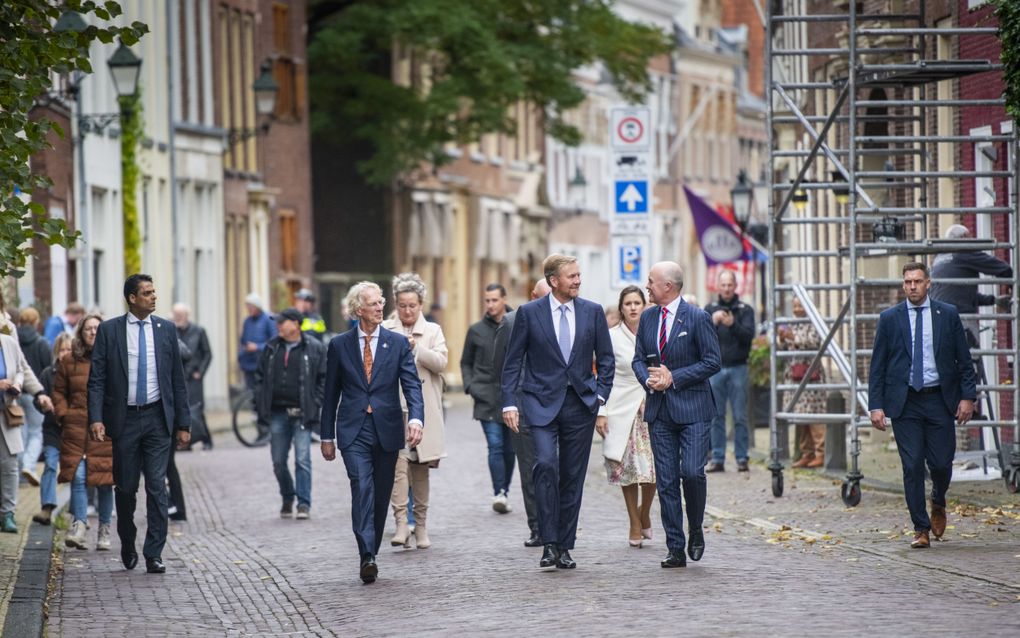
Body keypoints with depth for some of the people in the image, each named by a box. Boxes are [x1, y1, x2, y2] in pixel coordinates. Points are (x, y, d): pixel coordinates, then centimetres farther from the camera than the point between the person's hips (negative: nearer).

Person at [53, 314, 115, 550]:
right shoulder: (69, 362, 8)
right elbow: (59, 391, 15)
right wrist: (64, 414, 2)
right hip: (76, 429, 1)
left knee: (105, 481, 2)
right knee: (77, 477, -11)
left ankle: (104, 532, 12)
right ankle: (78, 526, -9)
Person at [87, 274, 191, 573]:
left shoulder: (166, 329, 6)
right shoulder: (109, 330, 0)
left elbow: (177, 379, 8)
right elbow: (96, 378, -2)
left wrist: (183, 423, 4)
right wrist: (96, 418, -14)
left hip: (157, 417, 1)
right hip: (125, 419, 0)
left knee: (157, 487, -5)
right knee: (126, 487, 8)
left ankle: (154, 554, -4)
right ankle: (127, 545, 28)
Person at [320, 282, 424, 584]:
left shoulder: (398, 343, 4)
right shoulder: (340, 345, 5)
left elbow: (412, 385, -3)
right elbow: (331, 394, 10)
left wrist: (416, 418, -21)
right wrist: (327, 436, 10)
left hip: (386, 430, 2)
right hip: (354, 431, -2)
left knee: (381, 495, 7)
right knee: (362, 488, -17)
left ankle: (370, 554, 21)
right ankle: (367, 558, -25)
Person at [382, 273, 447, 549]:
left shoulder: (433, 331, 10)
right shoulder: (385, 330, 8)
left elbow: (440, 362, -3)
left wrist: (417, 348, -18)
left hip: (424, 409, 2)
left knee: (420, 469, 9)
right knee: (398, 462, -17)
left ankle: (421, 526, 19)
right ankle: (401, 524, -21)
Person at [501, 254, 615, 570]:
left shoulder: (592, 312, 6)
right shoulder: (529, 313, -1)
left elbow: (606, 357, 12)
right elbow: (513, 361, 2)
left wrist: (601, 394, 0)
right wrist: (510, 402, -6)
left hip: (581, 404, 3)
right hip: (542, 403, -3)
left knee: (573, 477, 5)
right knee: (545, 464, -21)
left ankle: (565, 547, 13)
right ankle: (549, 543, -17)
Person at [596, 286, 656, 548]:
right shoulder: (611, 337, 0)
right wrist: (600, 413, -5)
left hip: (651, 408, 1)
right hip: (622, 410, -1)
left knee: (654, 467, -9)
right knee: (628, 468, -2)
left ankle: (644, 513, 16)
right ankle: (635, 525, 10)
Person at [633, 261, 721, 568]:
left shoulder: (697, 318, -7)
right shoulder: (647, 318, 10)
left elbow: (713, 361, -9)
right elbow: (639, 359, 15)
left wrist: (674, 378, -14)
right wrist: (649, 380, -7)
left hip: (692, 408, -5)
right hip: (659, 411, 5)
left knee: (692, 472, -15)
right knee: (666, 481, 2)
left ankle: (696, 530, 10)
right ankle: (675, 549, 5)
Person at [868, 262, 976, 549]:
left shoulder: (948, 314, 5)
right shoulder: (889, 318, 4)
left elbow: (964, 360, 7)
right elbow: (877, 365, 4)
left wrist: (968, 396, -2)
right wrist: (876, 405, -4)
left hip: (939, 399, 0)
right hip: (904, 403, 0)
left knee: (941, 463, -1)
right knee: (912, 466, -4)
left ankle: (938, 504, 31)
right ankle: (921, 528, 4)